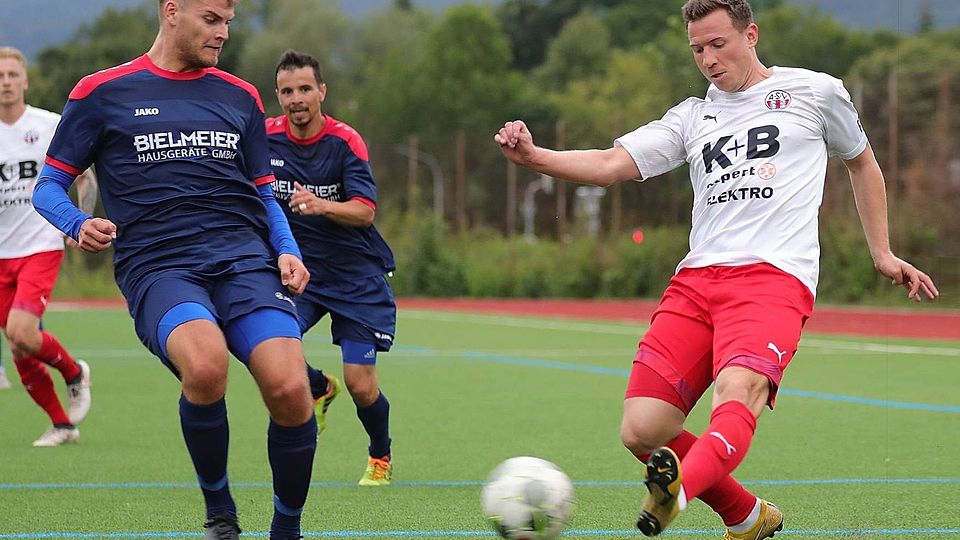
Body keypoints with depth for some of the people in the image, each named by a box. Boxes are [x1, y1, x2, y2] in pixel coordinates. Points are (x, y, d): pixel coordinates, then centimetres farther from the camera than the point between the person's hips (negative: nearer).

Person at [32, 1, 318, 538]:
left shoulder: (240, 96, 20)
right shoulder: (102, 92, 9)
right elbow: (49, 186, 11)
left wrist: (287, 251, 7)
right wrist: (79, 226, -11)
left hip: (246, 258, 3)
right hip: (157, 267, -3)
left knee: (290, 390, -22)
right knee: (206, 365, -35)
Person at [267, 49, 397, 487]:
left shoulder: (345, 140, -12)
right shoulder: (266, 137, -3)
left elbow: (365, 211, -21)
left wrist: (321, 206, -38)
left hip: (357, 274, -2)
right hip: (298, 270, 3)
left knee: (361, 385, -8)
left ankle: (380, 457, 23)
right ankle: (319, 388, 12)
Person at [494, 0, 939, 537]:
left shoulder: (815, 91, 15)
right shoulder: (692, 118, 22)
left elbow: (862, 163, 31)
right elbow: (611, 164, 11)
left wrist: (882, 254, 28)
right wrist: (532, 155, -5)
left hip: (775, 276, -4)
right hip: (698, 278, 4)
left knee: (738, 391, -34)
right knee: (642, 431, -9)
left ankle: (679, 488, -62)